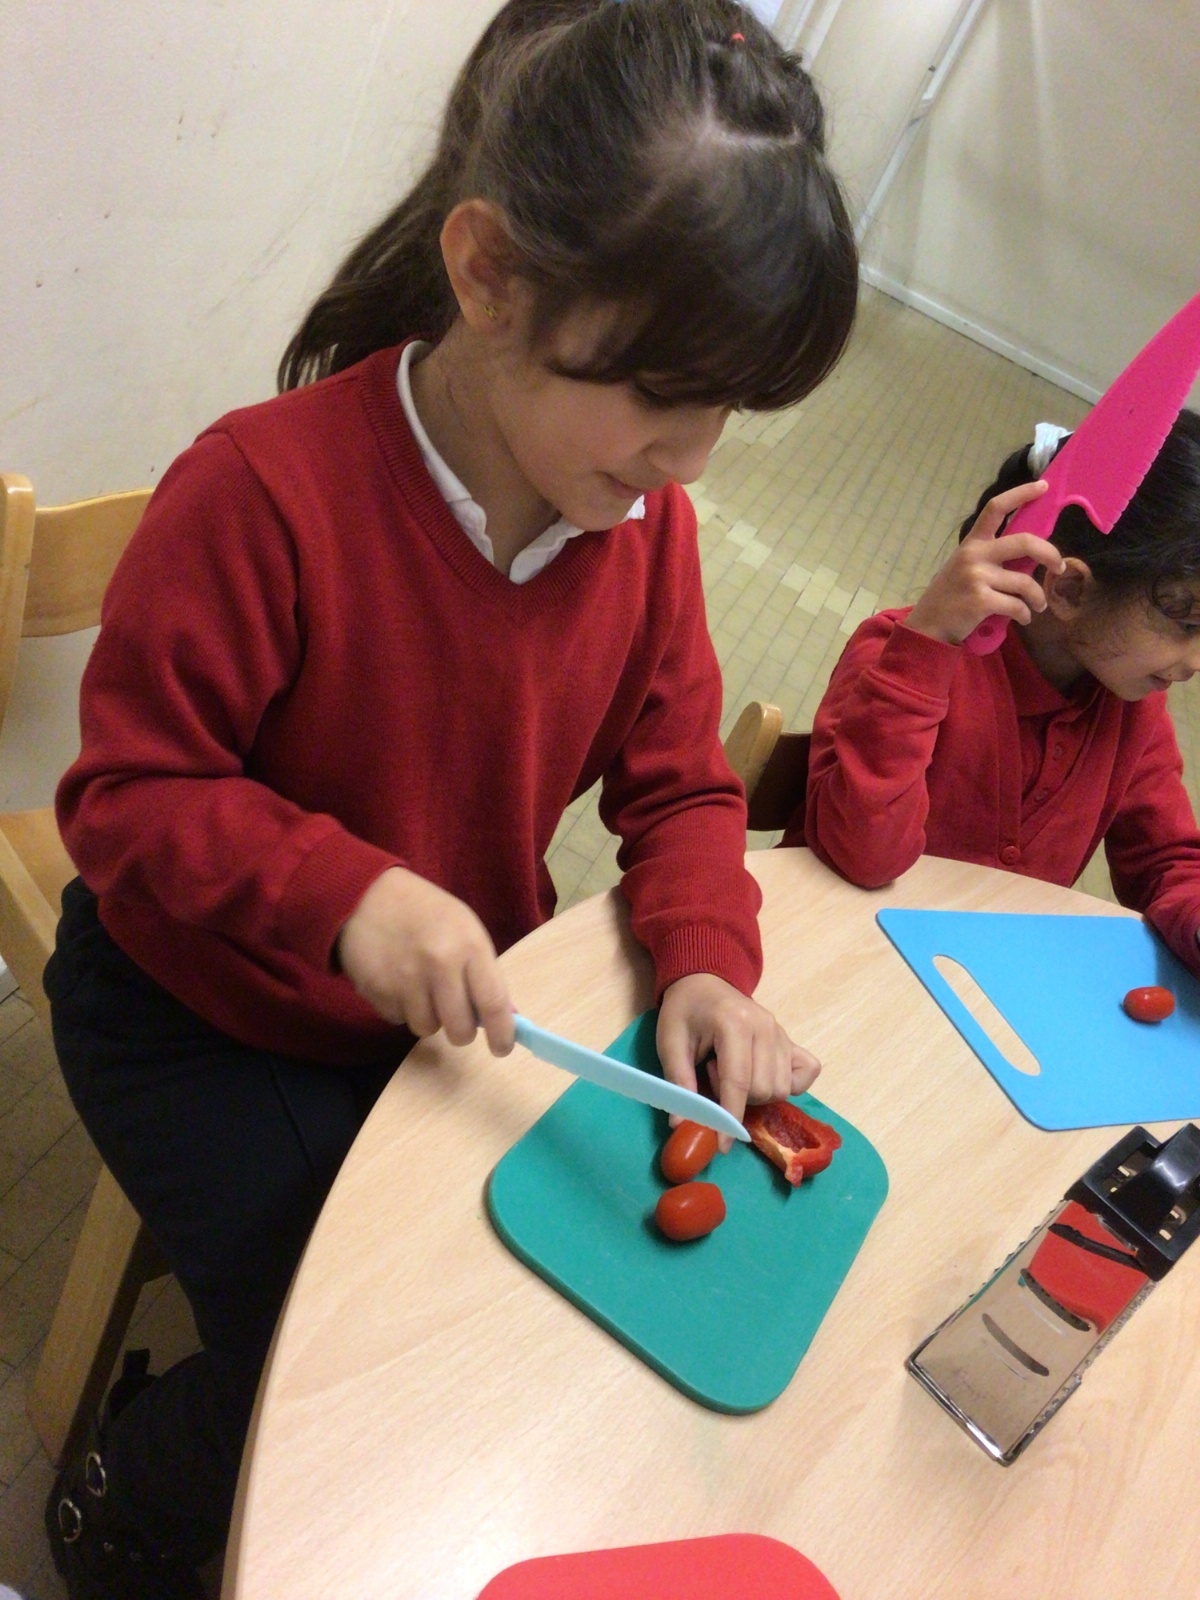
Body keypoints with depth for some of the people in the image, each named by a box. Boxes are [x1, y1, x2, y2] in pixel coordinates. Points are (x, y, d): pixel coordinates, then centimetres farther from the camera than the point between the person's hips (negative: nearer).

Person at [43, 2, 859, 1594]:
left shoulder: (646, 519, -10)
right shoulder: (266, 490, -27)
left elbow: (678, 781, -2)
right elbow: (127, 792, -20)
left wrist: (706, 958, -20)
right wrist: (343, 893, -36)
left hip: (467, 1006, 6)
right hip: (209, 1024, -5)